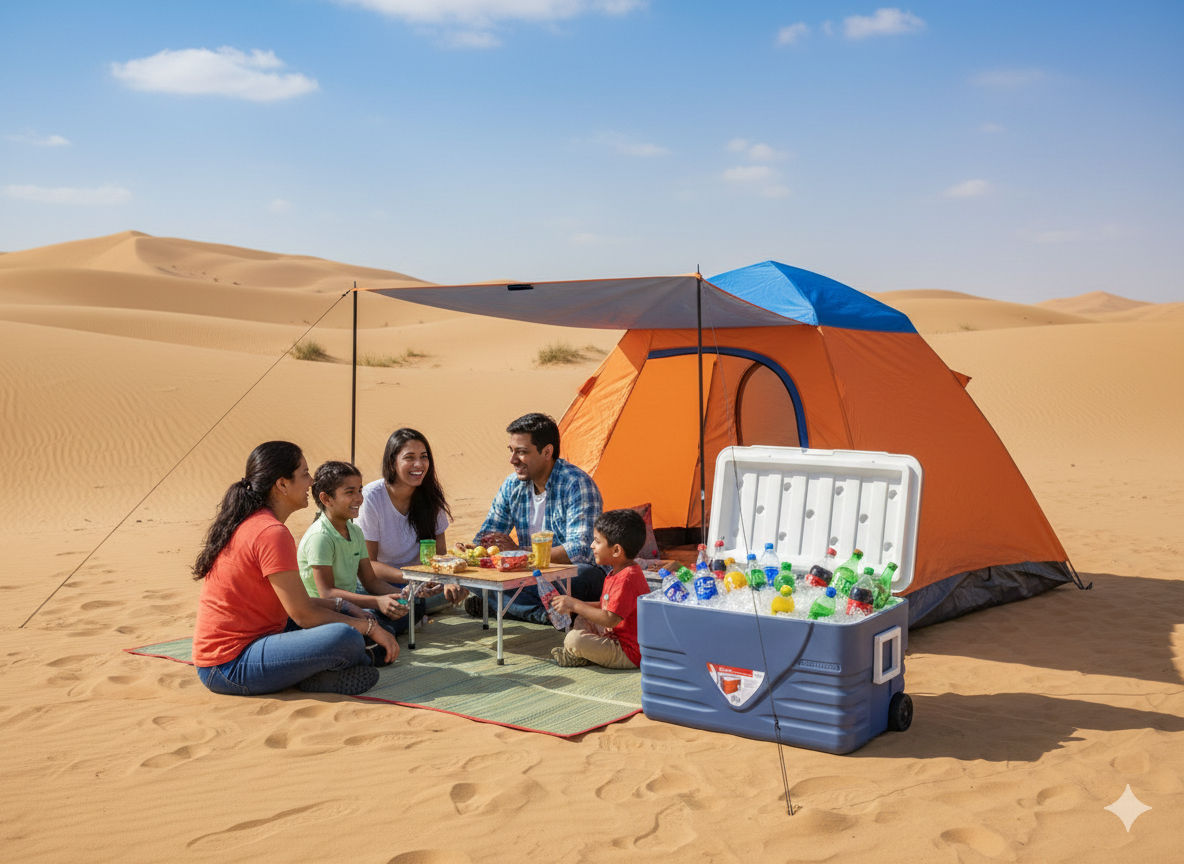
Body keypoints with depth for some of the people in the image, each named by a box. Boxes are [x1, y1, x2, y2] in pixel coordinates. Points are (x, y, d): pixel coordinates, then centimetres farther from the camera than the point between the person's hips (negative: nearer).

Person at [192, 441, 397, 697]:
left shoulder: (246, 522, 12)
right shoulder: (272, 533, -19)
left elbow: (291, 599, 16)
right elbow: (304, 615, -18)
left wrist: (343, 607, 8)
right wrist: (371, 628, -9)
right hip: (230, 667, -11)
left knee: (344, 613, 18)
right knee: (344, 638, -29)